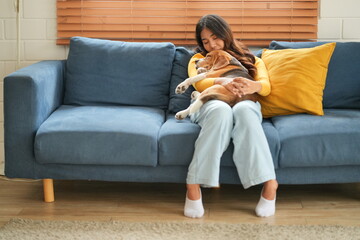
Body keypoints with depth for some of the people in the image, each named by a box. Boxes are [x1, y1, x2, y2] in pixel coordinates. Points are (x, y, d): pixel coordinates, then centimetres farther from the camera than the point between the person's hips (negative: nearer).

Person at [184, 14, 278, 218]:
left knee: (243, 109, -39)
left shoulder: (251, 60, 27)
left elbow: (266, 86, 6)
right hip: (209, 105, 0)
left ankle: (269, 183, -43)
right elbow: (199, 83, 2)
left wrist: (253, 86, -20)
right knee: (221, 110, -40)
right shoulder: (198, 60, 27)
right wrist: (223, 82, -21)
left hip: (246, 104, 1)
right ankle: (194, 185, -43)